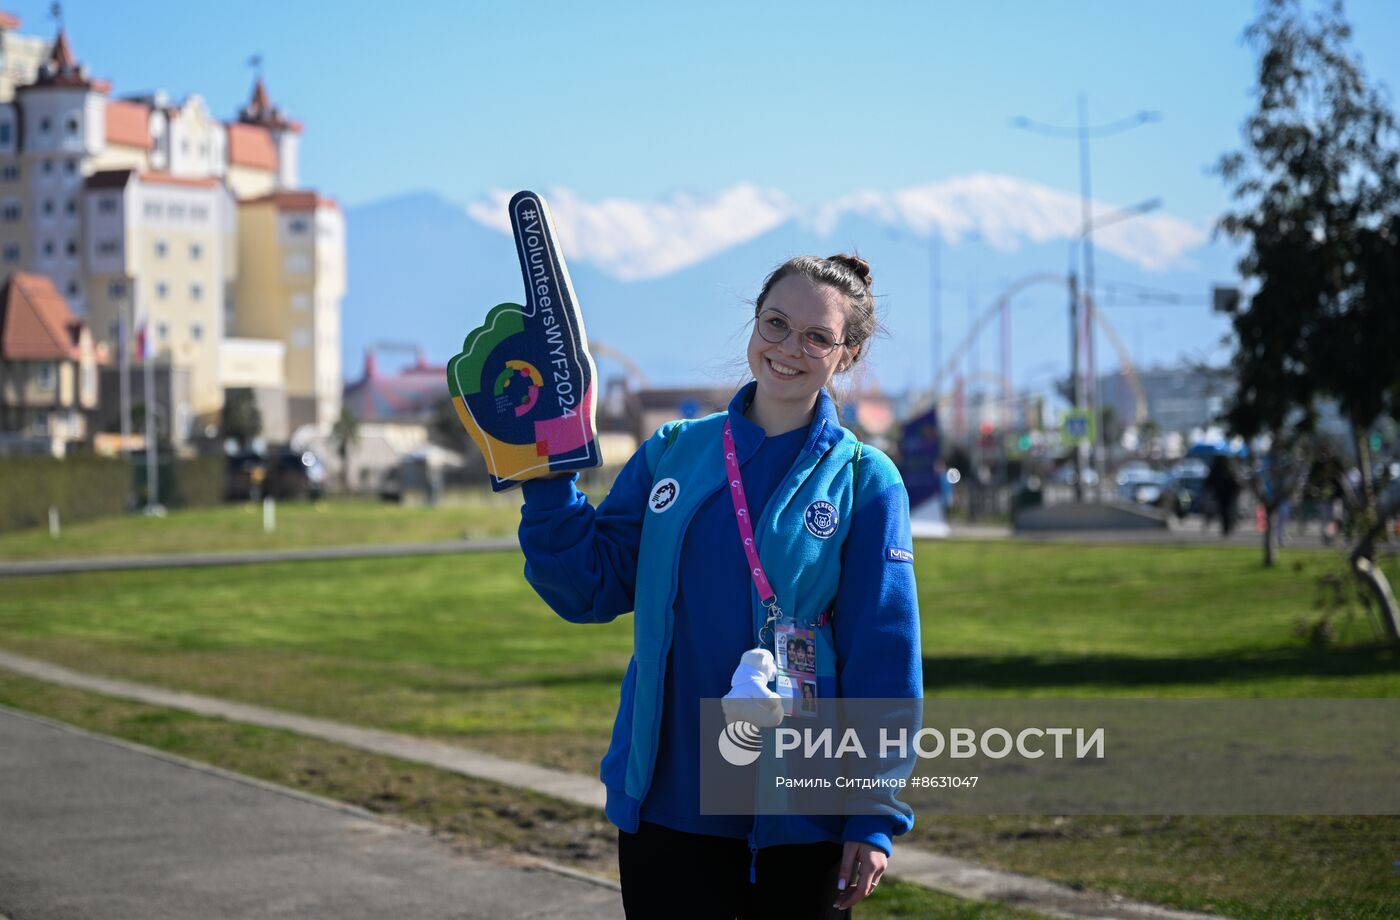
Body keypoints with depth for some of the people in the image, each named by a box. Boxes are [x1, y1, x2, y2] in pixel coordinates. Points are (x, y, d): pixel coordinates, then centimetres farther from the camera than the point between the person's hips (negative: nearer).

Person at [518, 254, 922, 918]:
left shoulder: (863, 481, -3)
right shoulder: (672, 452, 6)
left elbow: (884, 659, -5)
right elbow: (591, 588, 4)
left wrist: (875, 818, -8)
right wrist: (546, 478, -8)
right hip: (666, 805, 2)